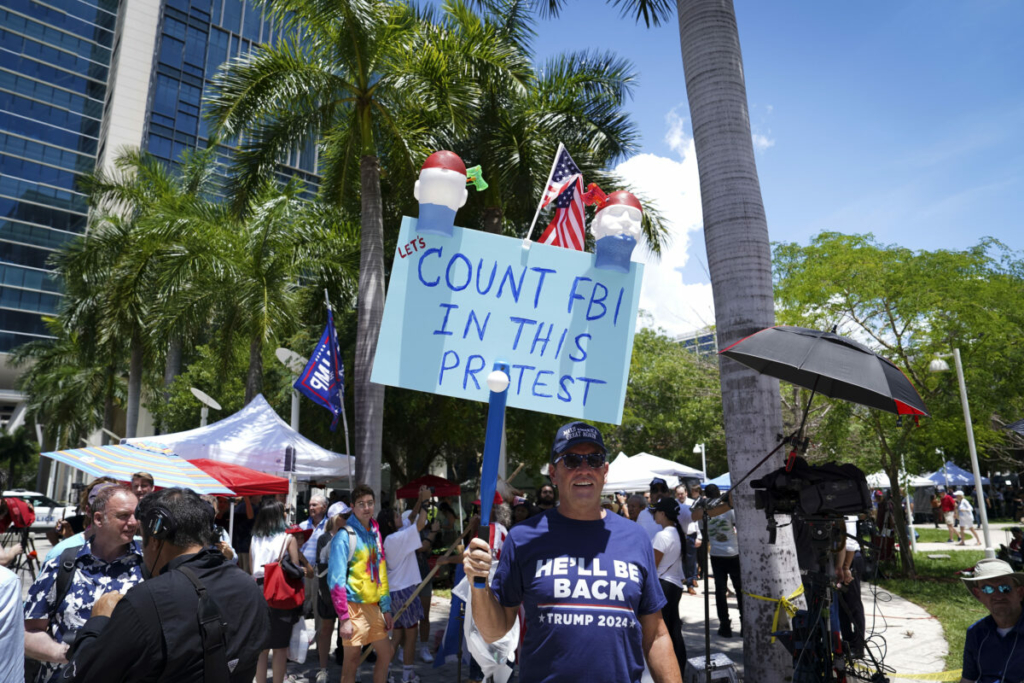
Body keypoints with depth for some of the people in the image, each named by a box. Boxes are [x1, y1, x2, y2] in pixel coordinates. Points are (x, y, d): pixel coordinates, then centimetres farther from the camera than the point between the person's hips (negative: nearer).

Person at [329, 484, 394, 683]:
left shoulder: (375, 533, 10)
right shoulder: (345, 536, -11)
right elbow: (336, 579, -15)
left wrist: (386, 609, 11)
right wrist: (344, 618, -18)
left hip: (374, 606, 7)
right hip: (355, 606, -7)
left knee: (385, 654, 13)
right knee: (352, 661, 2)